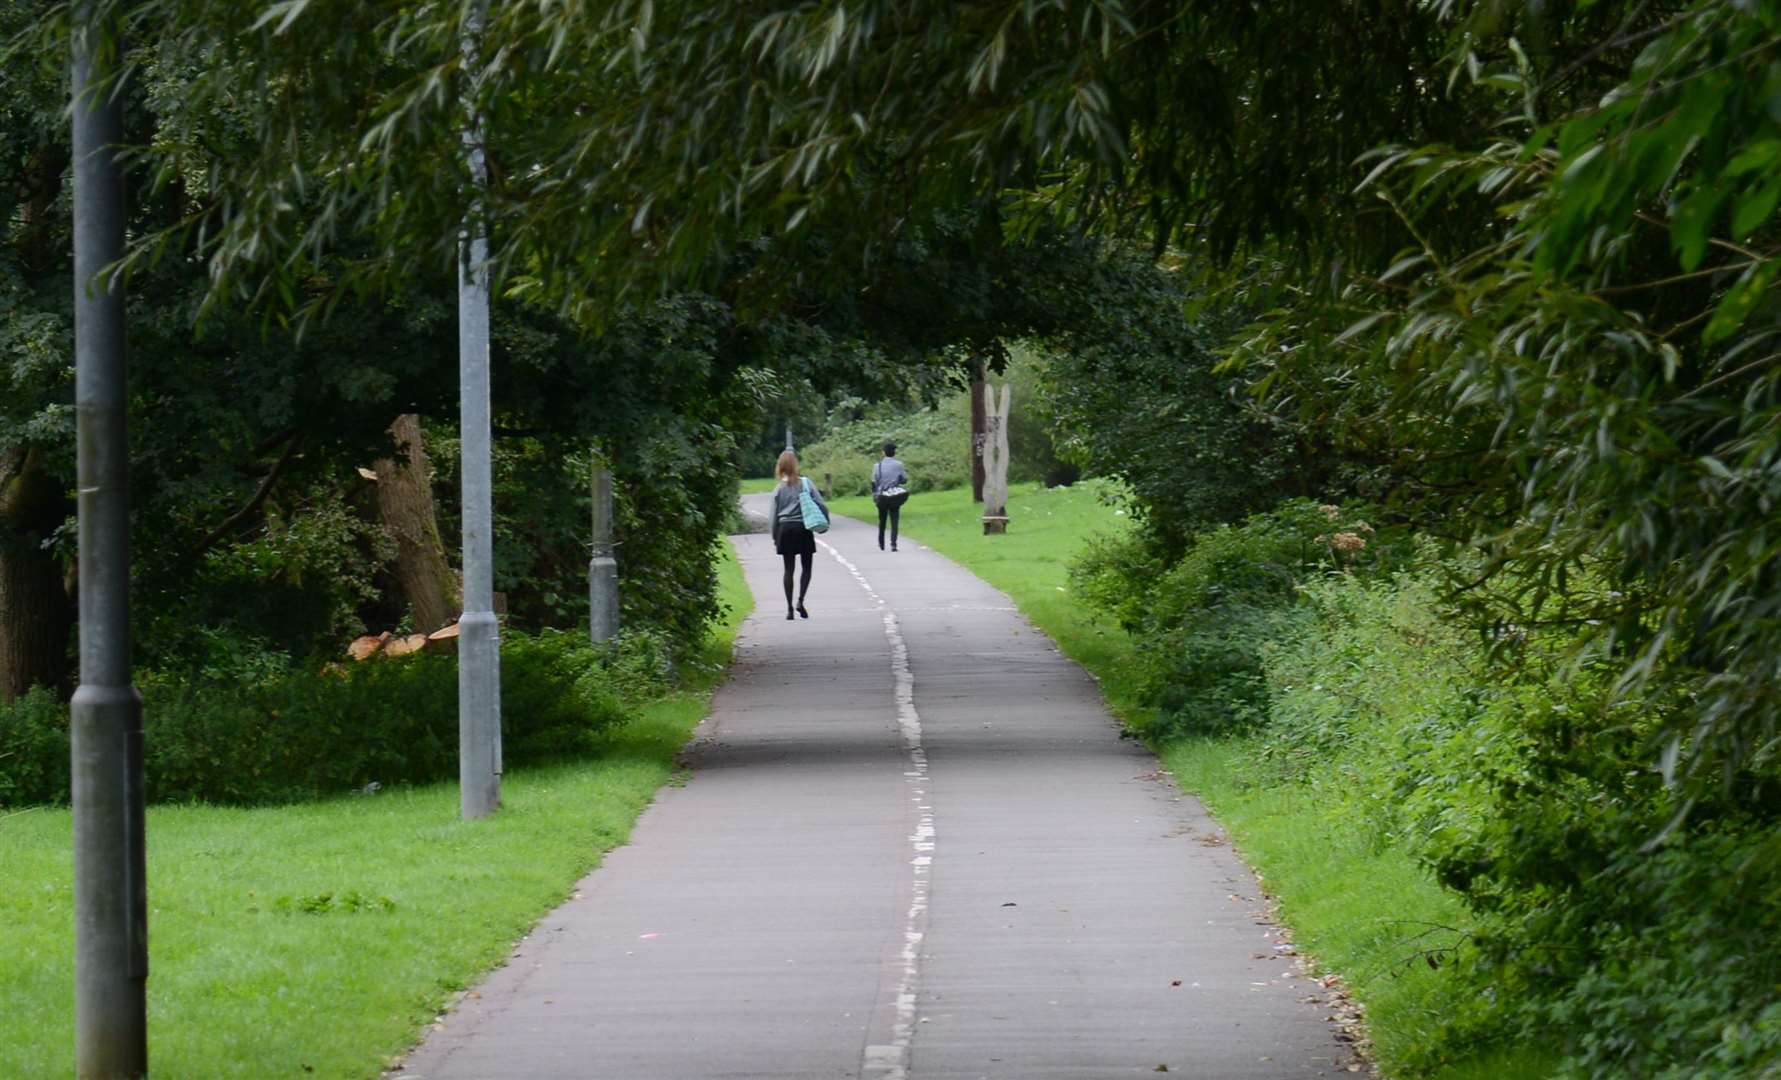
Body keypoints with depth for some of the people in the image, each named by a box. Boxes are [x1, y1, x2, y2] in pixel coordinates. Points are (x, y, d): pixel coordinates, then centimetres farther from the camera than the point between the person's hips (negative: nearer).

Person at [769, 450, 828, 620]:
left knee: (789, 569, 8)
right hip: (803, 528, -1)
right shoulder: (806, 484, -4)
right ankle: (800, 601, -8)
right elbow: (822, 505, -9)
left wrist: (775, 538, 11)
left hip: (785, 529, 1)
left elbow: (774, 516, 2)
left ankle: (790, 608, 6)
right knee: (807, 567, 11)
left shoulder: (779, 489, 0)